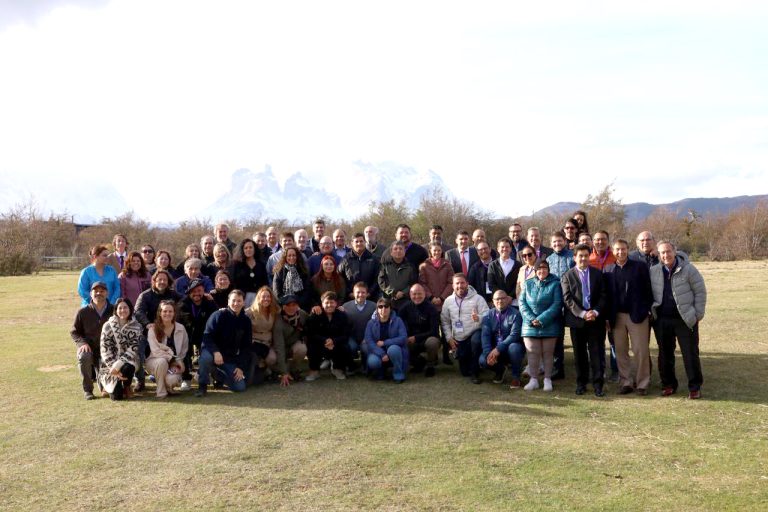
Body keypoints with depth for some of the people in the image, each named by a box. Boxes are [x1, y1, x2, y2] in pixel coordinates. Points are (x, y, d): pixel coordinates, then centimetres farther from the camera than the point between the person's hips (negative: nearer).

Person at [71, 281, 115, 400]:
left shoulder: (113, 311, -4)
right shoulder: (83, 312, -5)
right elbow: (74, 332, 3)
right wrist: (83, 343, -15)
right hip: (89, 347, -1)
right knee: (84, 357, -37)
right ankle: (87, 390, -17)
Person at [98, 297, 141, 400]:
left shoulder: (136, 327, -2)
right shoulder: (108, 326, -4)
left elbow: (133, 349, -11)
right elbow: (105, 350, -8)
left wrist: (118, 365, -22)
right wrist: (114, 368, -19)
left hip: (127, 362, 1)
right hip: (110, 364, -1)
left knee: (127, 368, -37)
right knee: (117, 395, -18)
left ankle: (126, 387, -2)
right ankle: (107, 384, 19)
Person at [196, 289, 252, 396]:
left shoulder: (245, 321, 1)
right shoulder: (218, 315, -11)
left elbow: (246, 347, 5)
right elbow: (207, 337, -17)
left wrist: (241, 367, -4)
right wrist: (216, 352, -34)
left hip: (230, 359, 4)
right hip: (213, 352, -4)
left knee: (240, 387, -9)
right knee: (206, 357, -39)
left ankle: (219, 375, 21)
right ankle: (202, 386, -13)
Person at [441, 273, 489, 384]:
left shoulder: (477, 298, -4)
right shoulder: (448, 301, 6)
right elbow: (444, 321, 10)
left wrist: (479, 318, -34)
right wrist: (449, 337, 1)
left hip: (475, 333, -3)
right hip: (459, 340, 4)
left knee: (476, 340, -40)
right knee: (464, 371, 4)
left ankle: (475, 372, -21)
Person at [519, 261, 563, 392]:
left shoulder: (555, 284, -1)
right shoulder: (528, 284, 8)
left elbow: (557, 304, -9)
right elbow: (522, 302, 2)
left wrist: (541, 319, -16)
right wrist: (531, 319, -12)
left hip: (549, 326, -2)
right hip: (530, 326, 2)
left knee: (548, 353, 6)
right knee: (532, 353, 3)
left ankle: (547, 379, 16)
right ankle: (533, 379, 12)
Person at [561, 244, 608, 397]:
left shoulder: (598, 274, 8)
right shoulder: (567, 276, 3)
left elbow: (603, 296, 3)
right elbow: (567, 299, -5)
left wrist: (596, 312, -12)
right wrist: (582, 313, -16)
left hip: (596, 319, 1)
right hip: (577, 320, 0)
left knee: (597, 352, 0)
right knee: (580, 354, 7)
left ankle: (598, 384, 6)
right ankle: (581, 383, 17)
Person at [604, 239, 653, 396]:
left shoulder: (640, 266, -1)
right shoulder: (608, 269, 6)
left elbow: (648, 289, -1)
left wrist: (648, 310, -6)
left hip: (637, 315, -2)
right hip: (617, 316, 3)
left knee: (640, 350, 2)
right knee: (620, 351, 7)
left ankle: (642, 384, 13)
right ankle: (626, 383, 17)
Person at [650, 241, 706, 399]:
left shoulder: (688, 269, -7)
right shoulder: (653, 272, 2)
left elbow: (700, 292, -3)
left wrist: (698, 315, -6)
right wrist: (652, 312, 6)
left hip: (685, 320, -3)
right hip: (661, 320, 3)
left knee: (690, 354, 2)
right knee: (665, 354, 10)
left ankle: (695, 387, 13)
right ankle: (668, 384, 23)